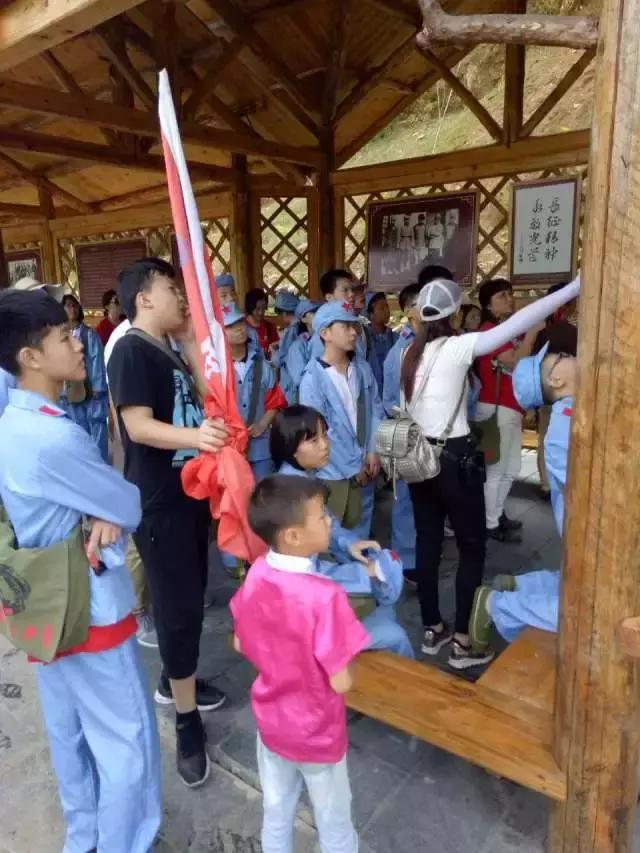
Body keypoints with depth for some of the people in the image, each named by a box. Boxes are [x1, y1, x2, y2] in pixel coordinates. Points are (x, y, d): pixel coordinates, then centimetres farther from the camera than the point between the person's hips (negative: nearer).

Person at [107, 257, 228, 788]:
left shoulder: (168, 350, 14)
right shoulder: (131, 350, -15)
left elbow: (207, 400, 5)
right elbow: (138, 426, -24)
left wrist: (191, 342, 2)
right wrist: (192, 436, -40)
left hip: (189, 493, 9)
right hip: (158, 502, -9)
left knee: (190, 598, 19)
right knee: (178, 606, -2)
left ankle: (174, 681, 39)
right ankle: (187, 719, 14)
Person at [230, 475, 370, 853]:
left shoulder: (256, 576, -14)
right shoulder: (324, 595, -34)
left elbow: (241, 645, -1)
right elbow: (342, 682, -27)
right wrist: (344, 650, -9)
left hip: (271, 722, 5)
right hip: (316, 733, -5)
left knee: (276, 816, 27)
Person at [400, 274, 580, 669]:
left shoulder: (411, 352, 6)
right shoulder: (457, 347, -14)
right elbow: (515, 325, -19)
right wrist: (574, 288, -18)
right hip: (455, 458, -7)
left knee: (428, 542, 14)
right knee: (473, 546, 7)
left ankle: (432, 629, 25)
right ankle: (462, 641, 13)